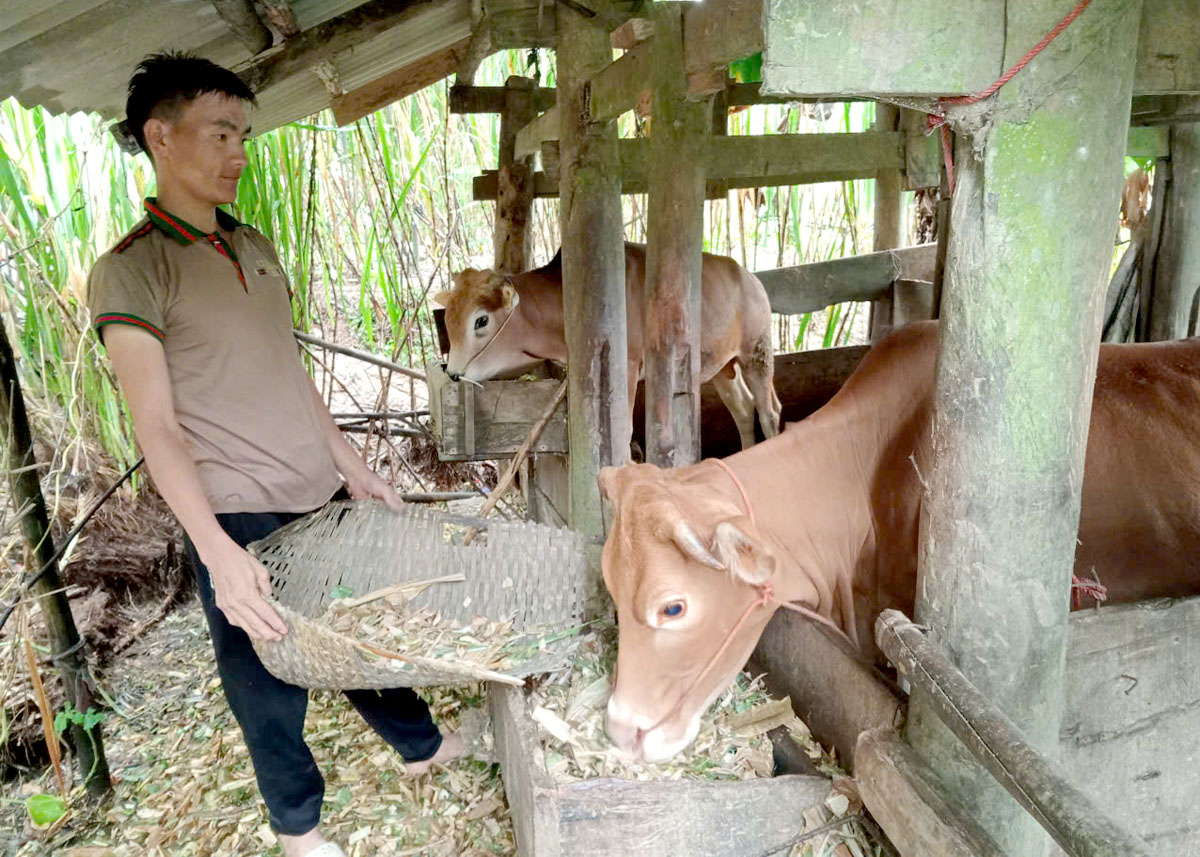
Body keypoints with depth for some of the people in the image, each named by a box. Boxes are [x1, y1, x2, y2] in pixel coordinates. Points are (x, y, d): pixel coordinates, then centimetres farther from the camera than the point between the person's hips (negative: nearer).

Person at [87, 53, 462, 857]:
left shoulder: (256, 246, 9)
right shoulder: (130, 271, -12)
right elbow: (157, 427, -18)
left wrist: (351, 463, 14)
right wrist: (219, 552, -26)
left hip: (321, 494, 6)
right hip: (238, 517, -6)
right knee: (269, 677, 11)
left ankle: (420, 743, 45)